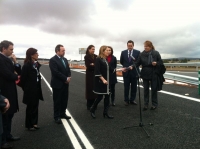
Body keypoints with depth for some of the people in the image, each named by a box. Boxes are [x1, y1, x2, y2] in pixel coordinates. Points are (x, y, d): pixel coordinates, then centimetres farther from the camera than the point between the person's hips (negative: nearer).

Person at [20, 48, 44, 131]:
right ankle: (29, 125, 21)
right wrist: (26, 89, -4)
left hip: (36, 89, 7)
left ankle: (34, 123, 28)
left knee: (35, 106, 14)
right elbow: (23, 79, -12)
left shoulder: (36, 64, 6)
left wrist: (38, 88, 6)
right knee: (30, 107, 6)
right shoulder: (27, 65, -15)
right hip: (30, 90, -7)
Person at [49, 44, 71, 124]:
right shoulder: (53, 60, -13)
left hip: (65, 83, 7)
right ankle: (57, 117, 16)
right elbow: (56, 72, -22)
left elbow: (68, 70, 12)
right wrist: (65, 79, -18)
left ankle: (62, 113, 29)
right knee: (57, 101, 4)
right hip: (57, 84, -7)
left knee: (64, 100, 14)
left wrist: (69, 77, -8)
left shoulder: (65, 59, 11)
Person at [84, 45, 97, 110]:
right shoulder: (86, 57, -3)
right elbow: (88, 66, -13)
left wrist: (93, 65, -14)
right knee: (90, 89, 0)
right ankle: (89, 105, 9)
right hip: (90, 75, -4)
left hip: (95, 75, 4)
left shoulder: (96, 56, 9)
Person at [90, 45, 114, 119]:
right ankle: (92, 110, 23)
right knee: (100, 96, 1)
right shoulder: (98, 59, -11)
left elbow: (106, 70, 12)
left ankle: (105, 113, 15)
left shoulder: (105, 59, 11)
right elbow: (97, 71, -18)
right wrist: (103, 79, -22)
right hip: (100, 81, -7)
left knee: (107, 96, 6)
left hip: (106, 81, 8)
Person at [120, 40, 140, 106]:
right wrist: (125, 66, 7)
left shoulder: (137, 52, -1)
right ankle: (126, 100, 15)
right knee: (126, 87, 5)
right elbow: (121, 62, 13)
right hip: (126, 72, 1)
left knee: (134, 87, 7)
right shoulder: (123, 52, 4)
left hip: (134, 72, 0)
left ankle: (132, 100, 19)